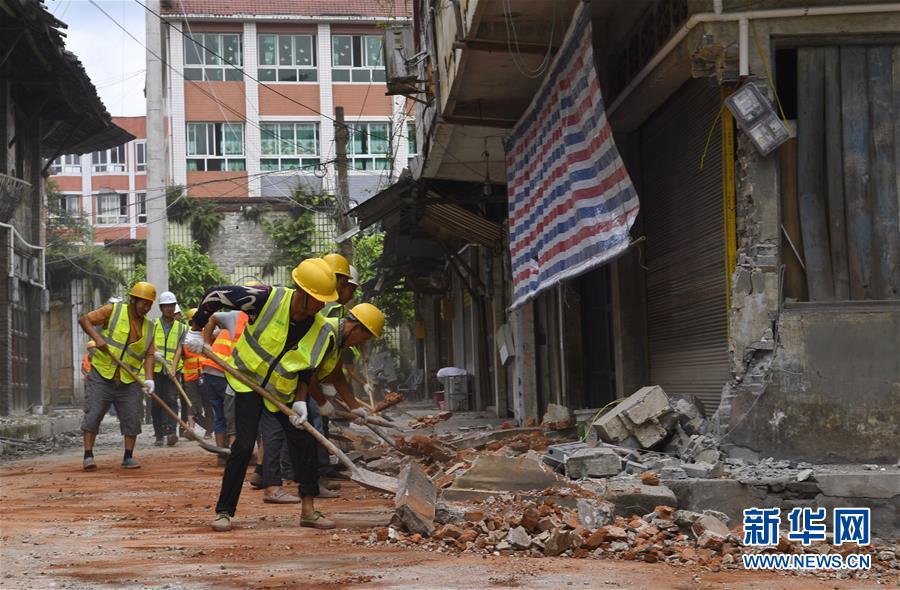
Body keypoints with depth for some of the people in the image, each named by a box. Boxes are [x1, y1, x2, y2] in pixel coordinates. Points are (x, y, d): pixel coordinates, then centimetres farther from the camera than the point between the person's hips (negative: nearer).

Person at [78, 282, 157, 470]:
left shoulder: (148, 327, 10)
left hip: (129, 381, 4)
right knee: (93, 414, -6)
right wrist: (97, 338, -21)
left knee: (132, 418, 1)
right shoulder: (113, 311, -2)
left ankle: (128, 457, 13)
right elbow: (84, 319, -4)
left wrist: (149, 378, -9)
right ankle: (88, 455, 0)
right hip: (101, 376, -4)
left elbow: (149, 354, 6)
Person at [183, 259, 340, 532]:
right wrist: (196, 330, -9)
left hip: (283, 391, 4)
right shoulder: (268, 299, -27)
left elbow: (307, 371, 0)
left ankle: (308, 510, 10)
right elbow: (214, 295, -16)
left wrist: (300, 401, -12)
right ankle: (224, 511, -1)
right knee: (244, 445, -13)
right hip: (247, 379, -4)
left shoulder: (323, 333, -16)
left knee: (304, 442, -2)